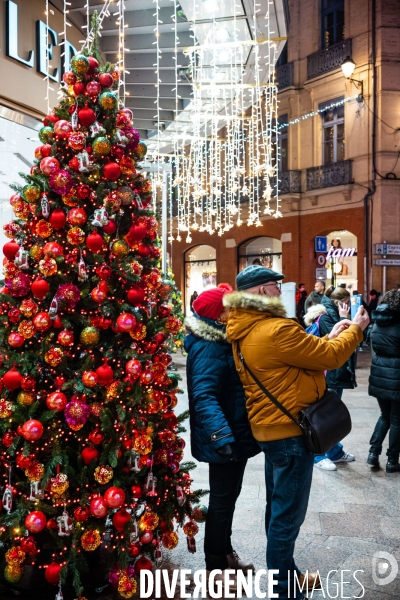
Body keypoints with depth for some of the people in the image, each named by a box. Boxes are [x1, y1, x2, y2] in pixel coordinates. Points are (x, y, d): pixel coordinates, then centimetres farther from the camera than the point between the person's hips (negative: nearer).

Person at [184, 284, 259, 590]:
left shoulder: (222, 342, 8)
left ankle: (225, 551, 40)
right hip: (225, 439, -10)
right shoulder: (209, 349, -25)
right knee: (222, 500, 6)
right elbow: (204, 396, -36)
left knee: (228, 496, 22)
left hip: (235, 433, 10)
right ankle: (216, 566, 23)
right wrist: (221, 435, -46)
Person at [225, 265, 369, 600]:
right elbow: (330, 357, -17)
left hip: (272, 428, 10)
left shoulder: (248, 332, 6)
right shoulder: (276, 330, -26)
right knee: (288, 513, 4)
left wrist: (330, 336, 12)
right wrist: (355, 329, -1)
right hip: (289, 431, -10)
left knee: (278, 508, 21)